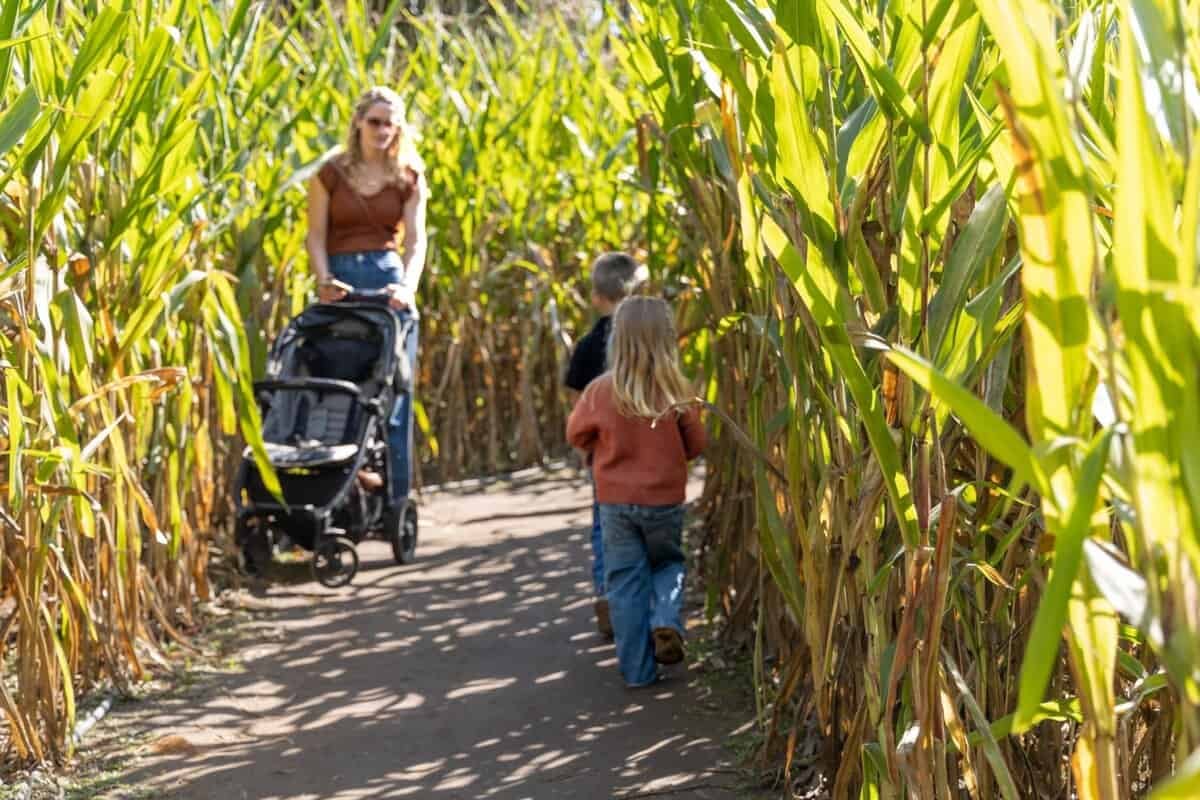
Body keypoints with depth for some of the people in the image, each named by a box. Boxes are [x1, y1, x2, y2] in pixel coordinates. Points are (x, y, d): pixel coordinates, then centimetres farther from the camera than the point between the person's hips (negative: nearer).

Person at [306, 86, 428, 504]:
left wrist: (408, 286, -18)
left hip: (388, 278, 0)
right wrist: (324, 280, -15)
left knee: (393, 387, -2)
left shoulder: (409, 178, 7)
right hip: (340, 281, 0)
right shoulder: (331, 174, 5)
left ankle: (394, 490, 1)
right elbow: (316, 235, 2)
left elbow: (416, 241, -1)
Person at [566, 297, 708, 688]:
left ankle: (637, 669, 9)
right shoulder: (675, 391, -12)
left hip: (616, 500, 0)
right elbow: (697, 443, 0)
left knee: (625, 583, 8)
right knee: (668, 564, 23)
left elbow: (576, 434, 3)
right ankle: (666, 621, -4)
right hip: (665, 499, 0)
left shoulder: (601, 391, -13)